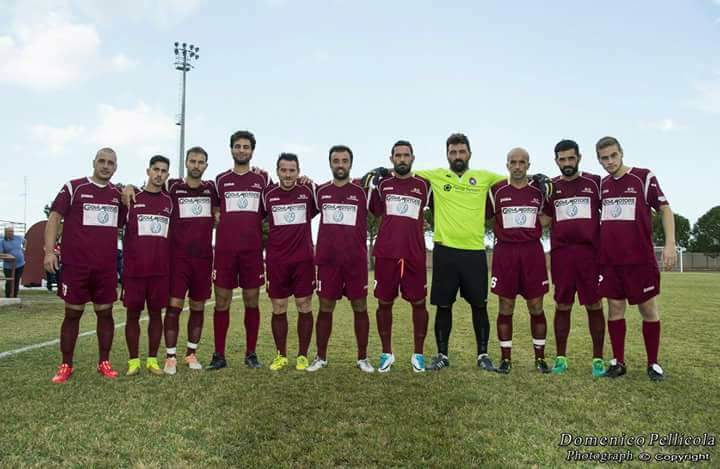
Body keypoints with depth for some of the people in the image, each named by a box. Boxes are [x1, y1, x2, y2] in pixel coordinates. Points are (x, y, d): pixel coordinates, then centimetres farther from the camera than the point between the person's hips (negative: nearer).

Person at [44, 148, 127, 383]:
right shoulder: (73, 187, 0)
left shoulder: (118, 194, 11)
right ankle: (65, 365, 14)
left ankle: (104, 362, 16)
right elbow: (54, 217, -4)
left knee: (105, 312, 6)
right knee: (73, 313, 3)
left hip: (107, 266, 3)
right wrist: (49, 250, -12)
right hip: (75, 264, -3)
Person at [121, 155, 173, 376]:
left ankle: (152, 360, 17)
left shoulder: (169, 201, 9)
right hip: (134, 267, -2)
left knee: (156, 313, 7)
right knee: (133, 313, 4)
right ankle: (133, 360, 15)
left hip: (161, 268, 2)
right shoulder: (132, 198, 3)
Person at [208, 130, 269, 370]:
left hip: (253, 249, 0)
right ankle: (219, 355, 10)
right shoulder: (220, 179, 11)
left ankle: (251, 353, 14)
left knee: (252, 301, 4)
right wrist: (228, 224, 5)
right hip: (224, 249, 1)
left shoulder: (263, 179, 9)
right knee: (221, 301, 1)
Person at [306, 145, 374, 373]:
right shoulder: (320, 191, 7)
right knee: (325, 308, 6)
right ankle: (321, 357, 18)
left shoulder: (361, 192, 2)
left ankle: (362, 358, 16)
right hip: (327, 259, 1)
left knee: (360, 307, 5)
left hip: (356, 260, -1)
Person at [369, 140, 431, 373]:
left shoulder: (424, 185, 6)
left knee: (418, 302, 5)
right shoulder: (382, 185, 8)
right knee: (384, 303, 6)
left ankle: (418, 354, 19)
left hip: (415, 254, -1)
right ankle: (386, 353, 21)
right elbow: (373, 211, 17)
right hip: (385, 253, 1)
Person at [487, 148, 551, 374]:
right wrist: (503, 235, 1)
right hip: (505, 252, -1)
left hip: (532, 252, 2)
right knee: (506, 308, 3)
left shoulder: (539, 191, 8)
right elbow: (484, 218, 10)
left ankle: (540, 357, 18)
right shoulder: (496, 191, 2)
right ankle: (505, 358, 14)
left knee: (536, 307, 5)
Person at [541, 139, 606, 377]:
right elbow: (545, 219, 16)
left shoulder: (594, 182, 5)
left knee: (594, 306, 2)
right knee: (562, 307, 6)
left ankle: (598, 359, 15)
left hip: (591, 252, -1)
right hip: (561, 254, 1)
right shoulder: (550, 187, 10)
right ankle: (561, 357, 17)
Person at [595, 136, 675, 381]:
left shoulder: (644, 177, -2)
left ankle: (653, 363, 18)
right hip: (609, 259, 4)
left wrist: (670, 244, -12)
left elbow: (665, 209, -2)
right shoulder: (601, 185, 10)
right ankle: (618, 361, 16)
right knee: (615, 308, 6)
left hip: (640, 258, -3)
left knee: (648, 308, 5)